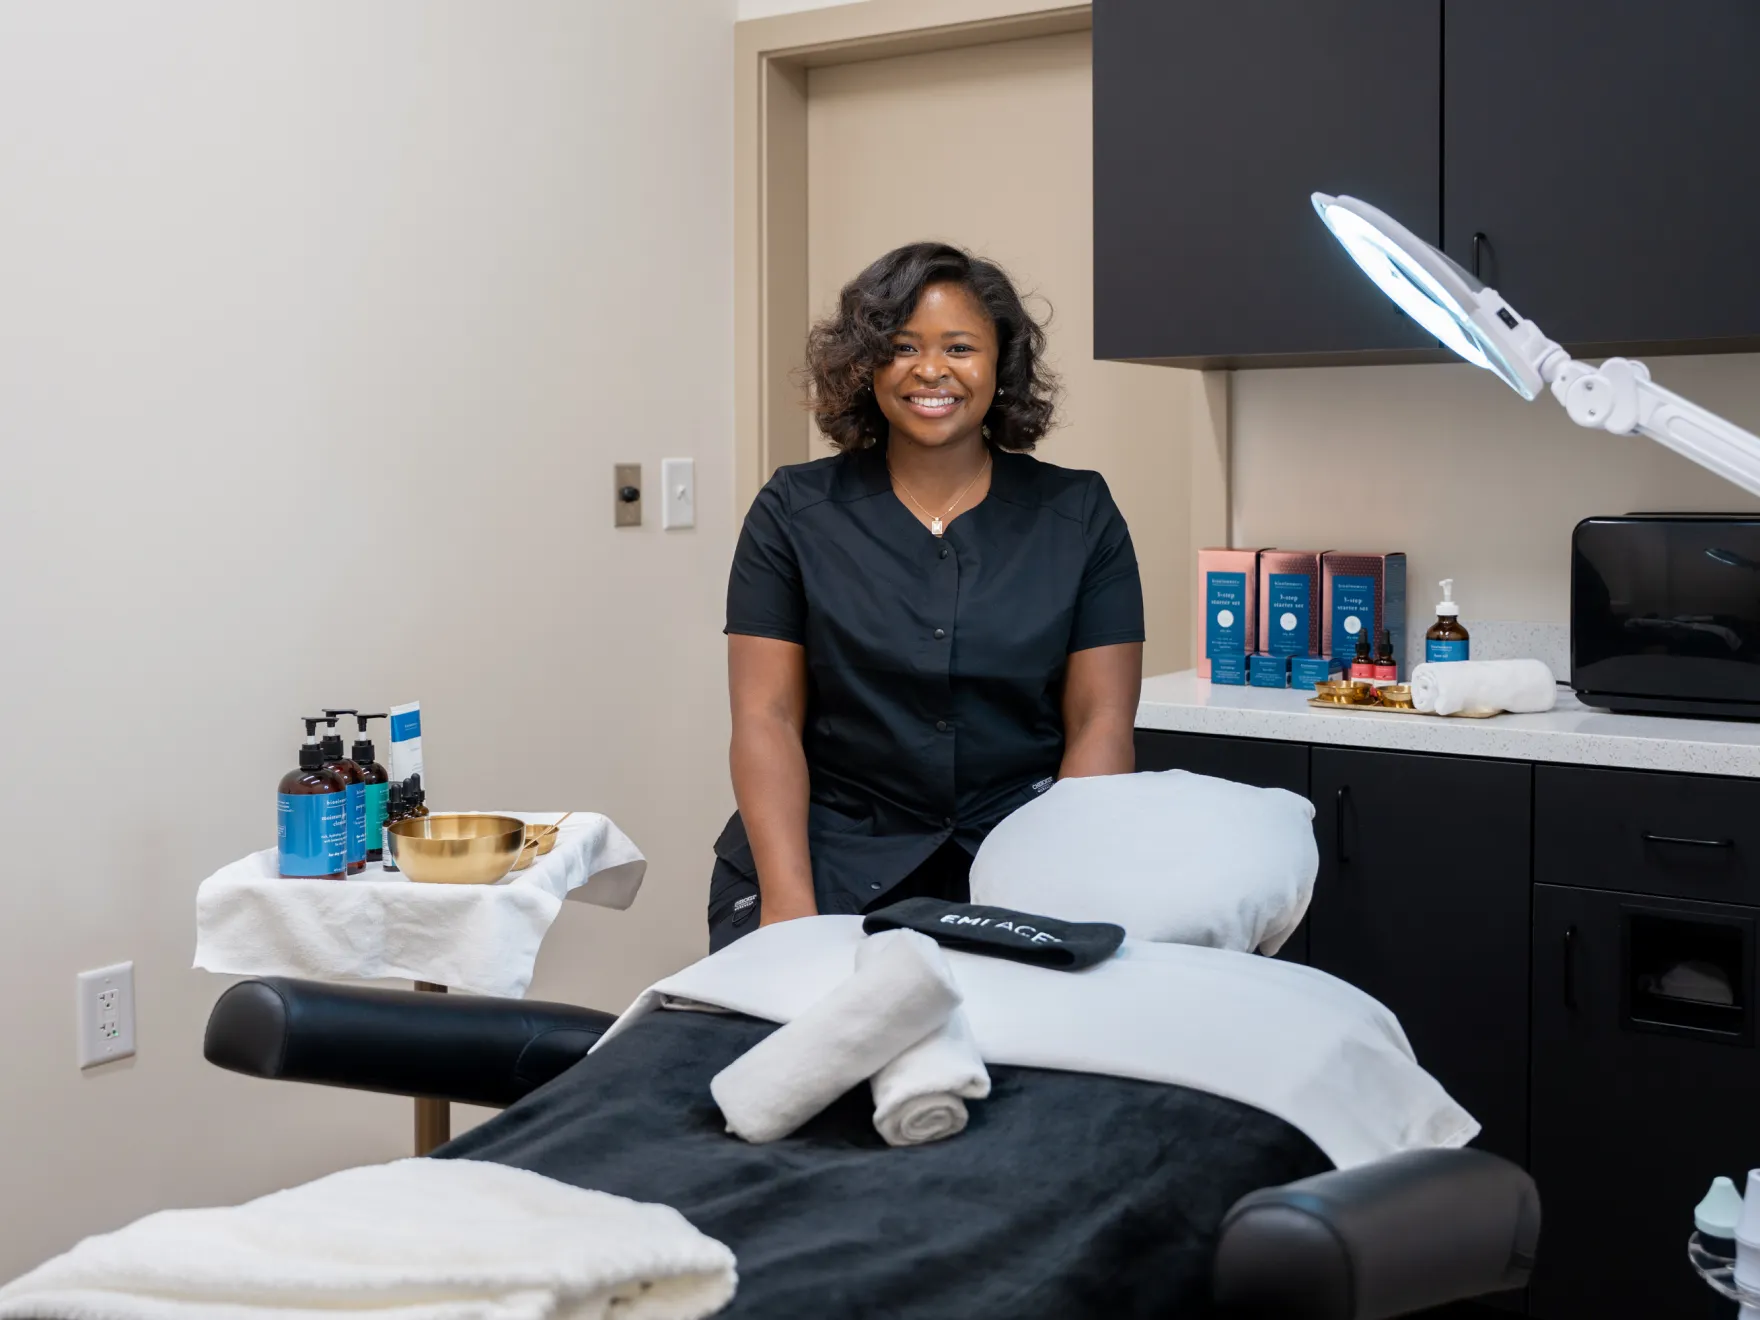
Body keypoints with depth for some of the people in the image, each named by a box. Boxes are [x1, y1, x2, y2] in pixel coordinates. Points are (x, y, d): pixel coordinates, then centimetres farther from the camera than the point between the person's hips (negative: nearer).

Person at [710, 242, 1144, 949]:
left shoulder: (1078, 514, 7)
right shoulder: (795, 511, 6)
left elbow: (1100, 725, 2)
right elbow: (766, 718, 0)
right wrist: (788, 903, -14)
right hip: (832, 862, 0)